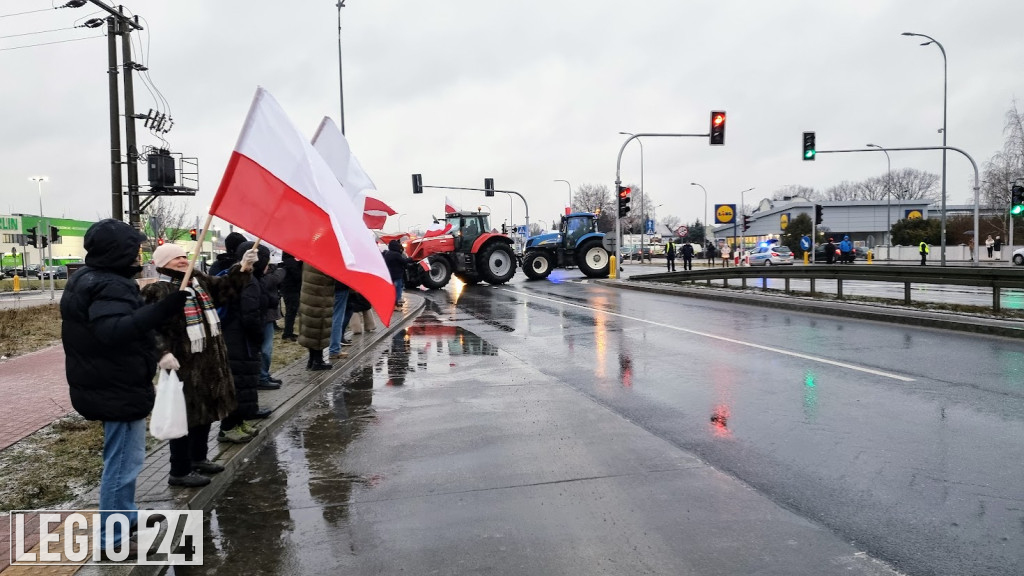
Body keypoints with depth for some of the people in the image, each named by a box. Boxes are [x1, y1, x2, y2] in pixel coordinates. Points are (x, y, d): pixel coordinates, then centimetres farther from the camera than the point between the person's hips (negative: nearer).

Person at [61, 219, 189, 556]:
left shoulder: (88, 277, 11)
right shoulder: (109, 286, -23)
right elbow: (113, 330, -40)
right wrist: (162, 310, -48)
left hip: (107, 385, 11)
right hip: (118, 388, -11)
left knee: (121, 458, 24)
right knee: (124, 461, -2)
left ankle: (125, 515, 39)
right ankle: (112, 538, 7)